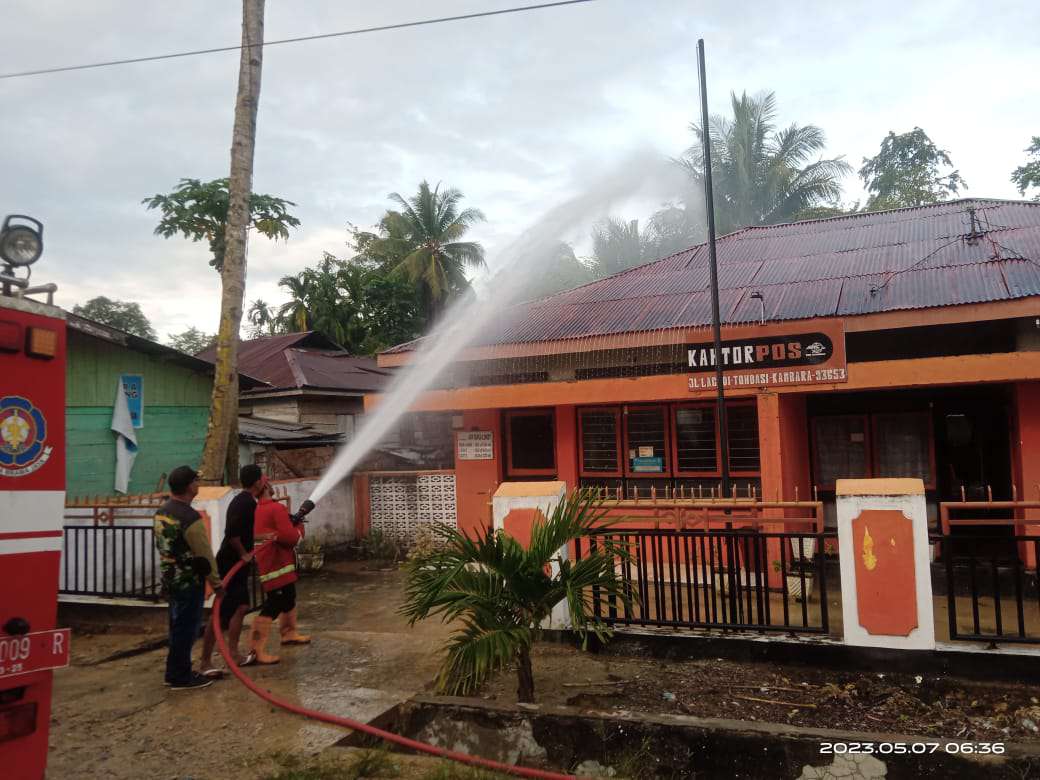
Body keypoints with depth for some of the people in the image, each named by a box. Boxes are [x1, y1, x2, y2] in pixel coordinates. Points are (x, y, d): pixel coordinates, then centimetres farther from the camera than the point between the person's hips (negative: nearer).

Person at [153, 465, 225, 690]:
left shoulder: (161, 512, 5)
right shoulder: (190, 518, -23)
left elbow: (162, 546, 13)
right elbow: (205, 555, -17)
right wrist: (217, 583, -7)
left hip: (170, 578, 9)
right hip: (189, 581, -9)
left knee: (177, 625, 18)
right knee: (186, 628, 1)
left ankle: (174, 672, 27)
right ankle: (181, 678, 9)